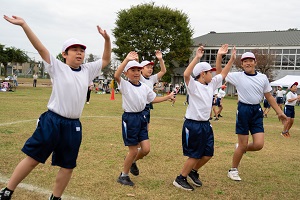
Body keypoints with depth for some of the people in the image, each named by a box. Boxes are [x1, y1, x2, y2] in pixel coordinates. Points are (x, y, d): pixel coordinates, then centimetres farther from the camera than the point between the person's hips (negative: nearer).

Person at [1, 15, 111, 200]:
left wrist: (107, 38, 2)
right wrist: (24, 24, -18)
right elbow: (40, 47, -9)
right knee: (32, 158, 3)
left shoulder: (87, 70, 10)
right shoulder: (57, 67, -1)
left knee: (68, 166, 11)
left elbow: (106, 60, 17)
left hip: (73, 126, 4)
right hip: (51, 122, -4)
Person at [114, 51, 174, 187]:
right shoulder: (125, 85, -10)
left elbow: (154, 99, 20)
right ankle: (123, 176, 21)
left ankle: (132, 161, 32)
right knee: (133, 151, 1)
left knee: (146, 149, 1)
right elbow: (116, 75, -30)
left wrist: (168, 97, 15)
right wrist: (127, 59, -33)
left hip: (141, 117, 6)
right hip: (129, 118, -6)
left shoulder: (145, 87, 8)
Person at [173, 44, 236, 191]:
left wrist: (232, 59, 14)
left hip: (206, 124, 8)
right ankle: (180, 179, 16)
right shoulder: (193, 85, -13)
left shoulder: (211, 85, 10)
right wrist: (197, 57, -32)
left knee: (208, 154, 12)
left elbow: (223, 74, 20)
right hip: (192, 125, -8)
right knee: (195, 155, 0)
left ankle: (193, 172, 34)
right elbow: (186, 74, -33)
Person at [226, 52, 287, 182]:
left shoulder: (263, 78, 7)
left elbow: (269, 96, 12)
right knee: (243, 145, 2)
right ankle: (233, 170, 23)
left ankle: (240, 149, 28)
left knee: (258, 144, -5)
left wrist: (279, 112, 10)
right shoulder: (237, 76, -2)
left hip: (257, 111, 4)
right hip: (243, 110, -3)